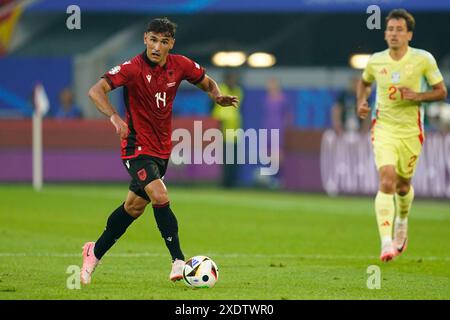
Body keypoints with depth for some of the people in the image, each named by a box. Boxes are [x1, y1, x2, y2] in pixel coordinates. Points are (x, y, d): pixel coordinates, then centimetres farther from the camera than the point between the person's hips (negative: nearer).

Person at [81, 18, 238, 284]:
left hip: (161, 149, 6)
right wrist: (114, 117, -44)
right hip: (138, 147, -6)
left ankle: (96, 252, 33)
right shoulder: (133, 68, -18)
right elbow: (96, 91, -27)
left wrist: (218, 97, -9)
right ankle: (178, 261, -18)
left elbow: (208, 83, 14)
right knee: (160, 197, -24)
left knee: (135, 206, 15)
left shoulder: (180, 65, -2)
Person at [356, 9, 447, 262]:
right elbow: (365, 82, 21)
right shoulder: (375, 61, -2)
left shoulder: (423, 59, -8)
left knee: (403, 186, 12)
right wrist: (362, 101, 2)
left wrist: (418, 96, -19)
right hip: (384, 129, 0)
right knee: (387, 182, -19)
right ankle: (387, 242, -25)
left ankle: (402, 222, 47)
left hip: (411, 131, 0)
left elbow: (442, 92, -1)